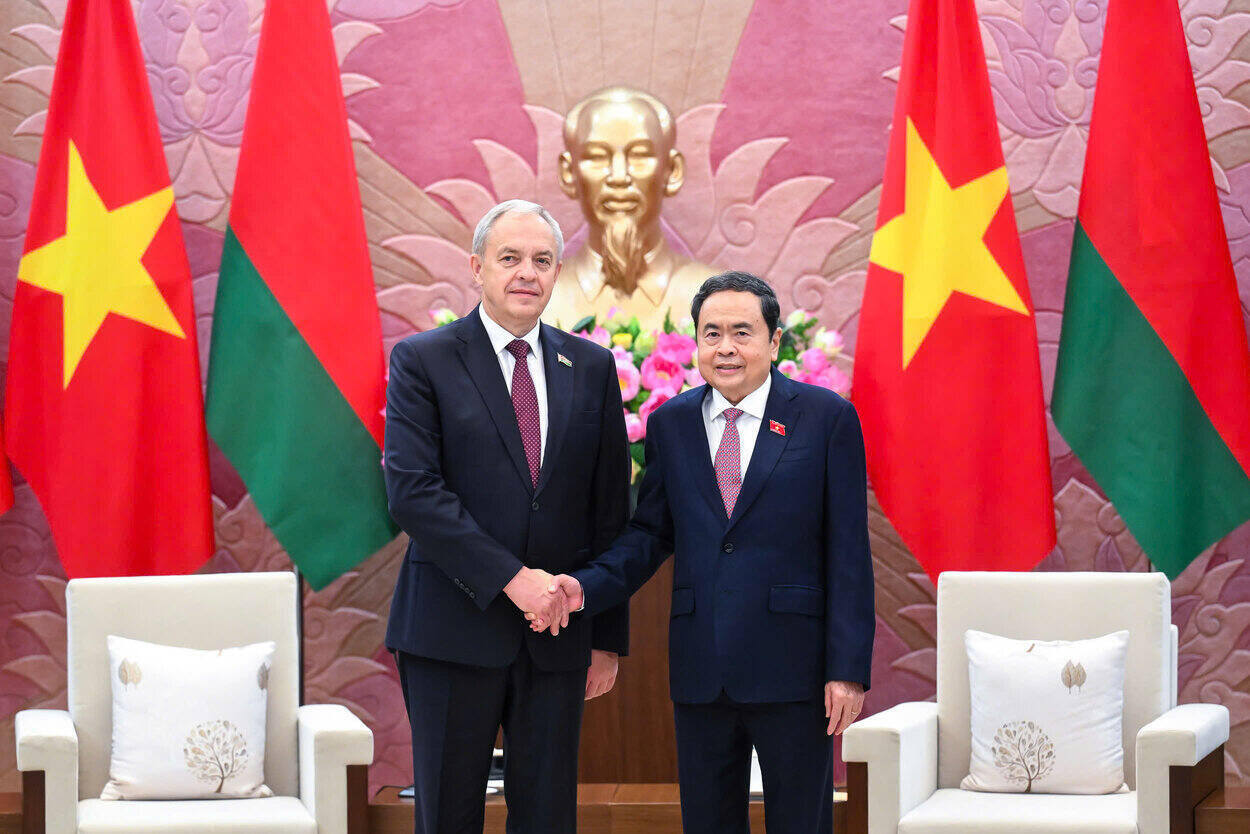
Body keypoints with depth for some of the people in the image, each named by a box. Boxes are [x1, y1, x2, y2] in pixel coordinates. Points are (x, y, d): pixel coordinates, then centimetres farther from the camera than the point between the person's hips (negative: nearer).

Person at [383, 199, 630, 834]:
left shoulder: (591, 368, 10)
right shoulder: (421, 361, -1)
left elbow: (610, 511, 11)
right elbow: (411, 491, -12)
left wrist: (608, 637, 7)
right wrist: (509, 578, -18)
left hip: (557, 637, 3)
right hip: (453, 629, -3)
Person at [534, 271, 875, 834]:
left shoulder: (827, 418, -1)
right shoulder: (669, 423, 10)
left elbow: (848, 552, -4)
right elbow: (650, 534, 12)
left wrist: (848, 667, -9)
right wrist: (585, 587, -7)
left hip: (792, 667, -3)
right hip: (700, 671, 3)